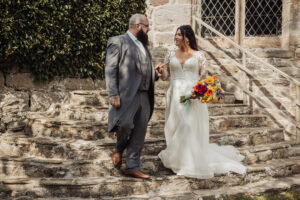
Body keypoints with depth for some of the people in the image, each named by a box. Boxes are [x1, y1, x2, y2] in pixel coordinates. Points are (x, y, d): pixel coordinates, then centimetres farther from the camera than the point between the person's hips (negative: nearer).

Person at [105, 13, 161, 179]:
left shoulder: (143, 45, 23)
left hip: (144, 96, 7)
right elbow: (110, 70, -7)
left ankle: (132, 167, 12)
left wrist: (154, 73, 8)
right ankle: (118, 150, 11)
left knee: (139, 134, 5)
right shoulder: (118, 42, 0)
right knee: (125, 125, -20)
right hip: (126, 95, -7)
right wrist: (113, 94, -16)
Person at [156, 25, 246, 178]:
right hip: (175, 95, 3)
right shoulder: (171, 55, 10)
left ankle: (191, 163, 3)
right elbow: (165, 75, 12)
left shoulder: (198, 55, 2)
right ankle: (176, 158, 20)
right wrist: (160, 69, -10)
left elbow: (204, 77, 2)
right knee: (174, 127, 5)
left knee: (190, 127, -8)